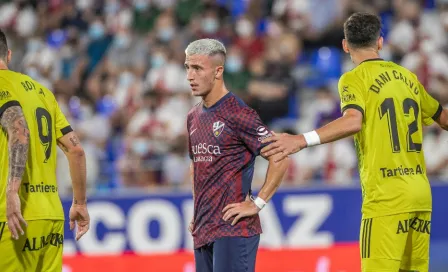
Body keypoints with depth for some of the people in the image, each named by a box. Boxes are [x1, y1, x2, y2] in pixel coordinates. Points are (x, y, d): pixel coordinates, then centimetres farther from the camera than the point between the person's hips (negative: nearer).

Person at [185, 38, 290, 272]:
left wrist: (257, 204, -14)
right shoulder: (193, 117, 14)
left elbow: (280, 159, -14)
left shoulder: (238, 114, -11)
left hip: (234, 229, -8)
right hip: (202, 230, 8)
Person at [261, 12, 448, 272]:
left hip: (386, 199, -6)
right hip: (421, 194, 6)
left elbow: (353, 121, -22)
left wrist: (302, 140, -30)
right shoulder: (407, 76, 15)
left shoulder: (354, 79, -3)